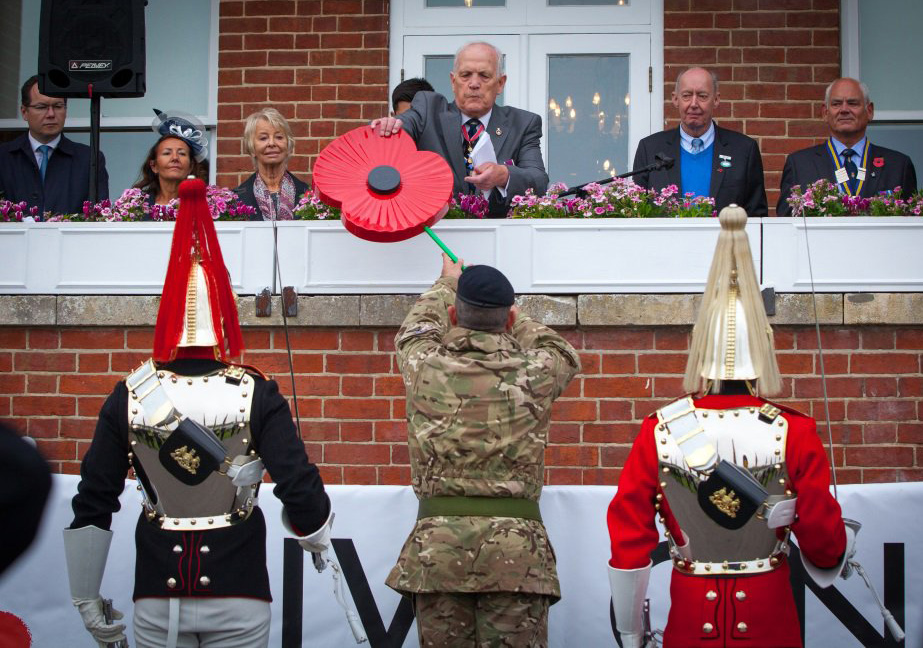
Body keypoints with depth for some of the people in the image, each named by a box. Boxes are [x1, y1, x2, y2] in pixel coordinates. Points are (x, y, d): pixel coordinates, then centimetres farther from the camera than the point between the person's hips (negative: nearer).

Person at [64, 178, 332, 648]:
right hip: (238, 598, -1)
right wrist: (317, 538, 9)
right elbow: (298, 484, -13)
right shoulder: (256, 396, -10)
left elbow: (91, 506, -2)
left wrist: (86, 598, 8)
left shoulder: (128, 397, -4)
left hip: (157, 600, 2)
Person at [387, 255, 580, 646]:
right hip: (517, 551, -1)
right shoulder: (534, 374, -1)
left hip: (437, 544, 1)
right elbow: (566, 355, 25)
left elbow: (416, 328, 26)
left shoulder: (425, 368, 1)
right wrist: (514, 320, 37)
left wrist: (448, 282, 44)